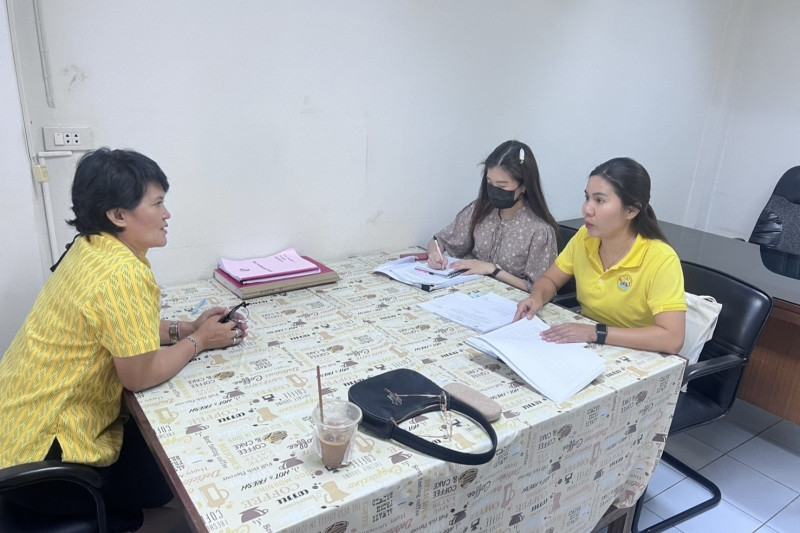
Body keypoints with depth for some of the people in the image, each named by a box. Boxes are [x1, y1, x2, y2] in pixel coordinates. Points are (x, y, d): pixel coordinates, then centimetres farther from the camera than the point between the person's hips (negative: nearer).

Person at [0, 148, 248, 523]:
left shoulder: (92, 248, -1)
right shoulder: (123, 274, -30)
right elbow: (140, 376, -23)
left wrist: (185, 329, 1)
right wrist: (198, 342, -8)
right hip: (40, 451, -8)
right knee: (170, 476, 7)